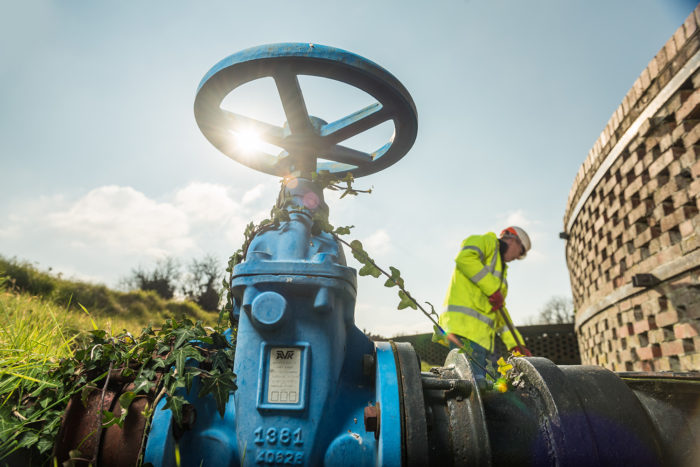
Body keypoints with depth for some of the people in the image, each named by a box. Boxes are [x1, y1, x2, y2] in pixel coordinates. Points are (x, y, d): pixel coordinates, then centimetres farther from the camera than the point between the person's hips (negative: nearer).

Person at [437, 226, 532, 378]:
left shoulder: (500, 267, 34)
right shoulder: (488, 241, 8)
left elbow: (500, 312, 33)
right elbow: (465, 257, -18)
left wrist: (517, 344, 25)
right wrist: (492, 288, -15)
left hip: (483, 334, 10)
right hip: (465, 321, -10)